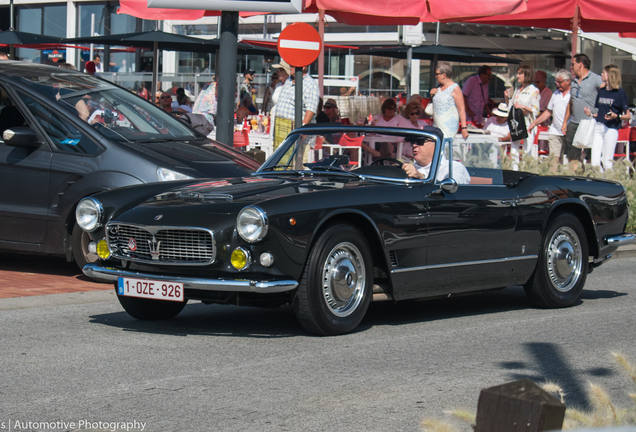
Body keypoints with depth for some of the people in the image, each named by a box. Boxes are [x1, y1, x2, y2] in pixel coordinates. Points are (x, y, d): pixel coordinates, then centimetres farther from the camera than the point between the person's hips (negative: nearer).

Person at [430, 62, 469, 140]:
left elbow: (461, 109, -13)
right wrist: (433, 94, 9)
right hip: (436, 126, 7)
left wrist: (464, 128, -20)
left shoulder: (455, 88, -8)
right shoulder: (439, 88, 15)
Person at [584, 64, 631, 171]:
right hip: (598, 128, 6)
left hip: (611, 129, -6)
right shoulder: (601, 91, 14)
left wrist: (616, 116, -20)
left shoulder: (620, 92, -4)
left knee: (607, 162, -6)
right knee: (595, 162, -1)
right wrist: (591, 113, 3)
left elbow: (628, 116, -3)